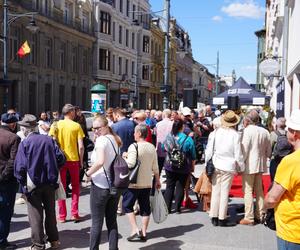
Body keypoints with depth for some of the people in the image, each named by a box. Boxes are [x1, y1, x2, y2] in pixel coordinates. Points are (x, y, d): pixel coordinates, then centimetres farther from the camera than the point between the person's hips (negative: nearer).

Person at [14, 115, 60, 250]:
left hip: (33, 184, -3)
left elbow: (20, 167, -13)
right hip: (49, 183, 3)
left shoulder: (24, 143, -11)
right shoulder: (49, 140, -2)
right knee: (50, 212, 17)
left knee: (35, 215, 7)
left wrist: (23, 183, 1)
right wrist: (53, 177, 9)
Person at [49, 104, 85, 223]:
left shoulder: (56, 125, 0)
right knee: (75, 186, 15)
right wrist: (81, 159, 5)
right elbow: (81, 146, -8)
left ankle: (62, 215, 12)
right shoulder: (76, 126, -5)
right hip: (73, 159, -1)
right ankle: (74, 214, 12)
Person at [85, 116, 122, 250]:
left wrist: (88, 173, -15)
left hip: (100, 185, -7)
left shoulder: (101, 139, -14)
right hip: (115, 185, 7)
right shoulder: (115, 139, 9)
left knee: (96, 222, 4)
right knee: (112, 221, 14)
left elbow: (100, 161, -28)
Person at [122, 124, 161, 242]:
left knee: (127, 205, 8)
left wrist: (125, 156, -4)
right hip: (147, 183, 6)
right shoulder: (152, 147, 5)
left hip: (134, 183, -6)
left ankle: (135, 230, -1)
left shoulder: (134, 147, -14)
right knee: (145, 207, 11)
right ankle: (143, 233, 16)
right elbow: (155, 167, 9)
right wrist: (157, 180, 18)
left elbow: (130, 164, -23)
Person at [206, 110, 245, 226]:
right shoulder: (235, 134, -10)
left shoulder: (215, 133, -2)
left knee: (215, 191, 10)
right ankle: (222, 219, 11)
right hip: (228, 166, -2)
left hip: (215, 166, 3)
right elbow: (238, 154, -6)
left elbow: (209, 150, 2)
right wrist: (241, 168, 6)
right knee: (224, 193, 5)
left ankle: (214, 217, 17)